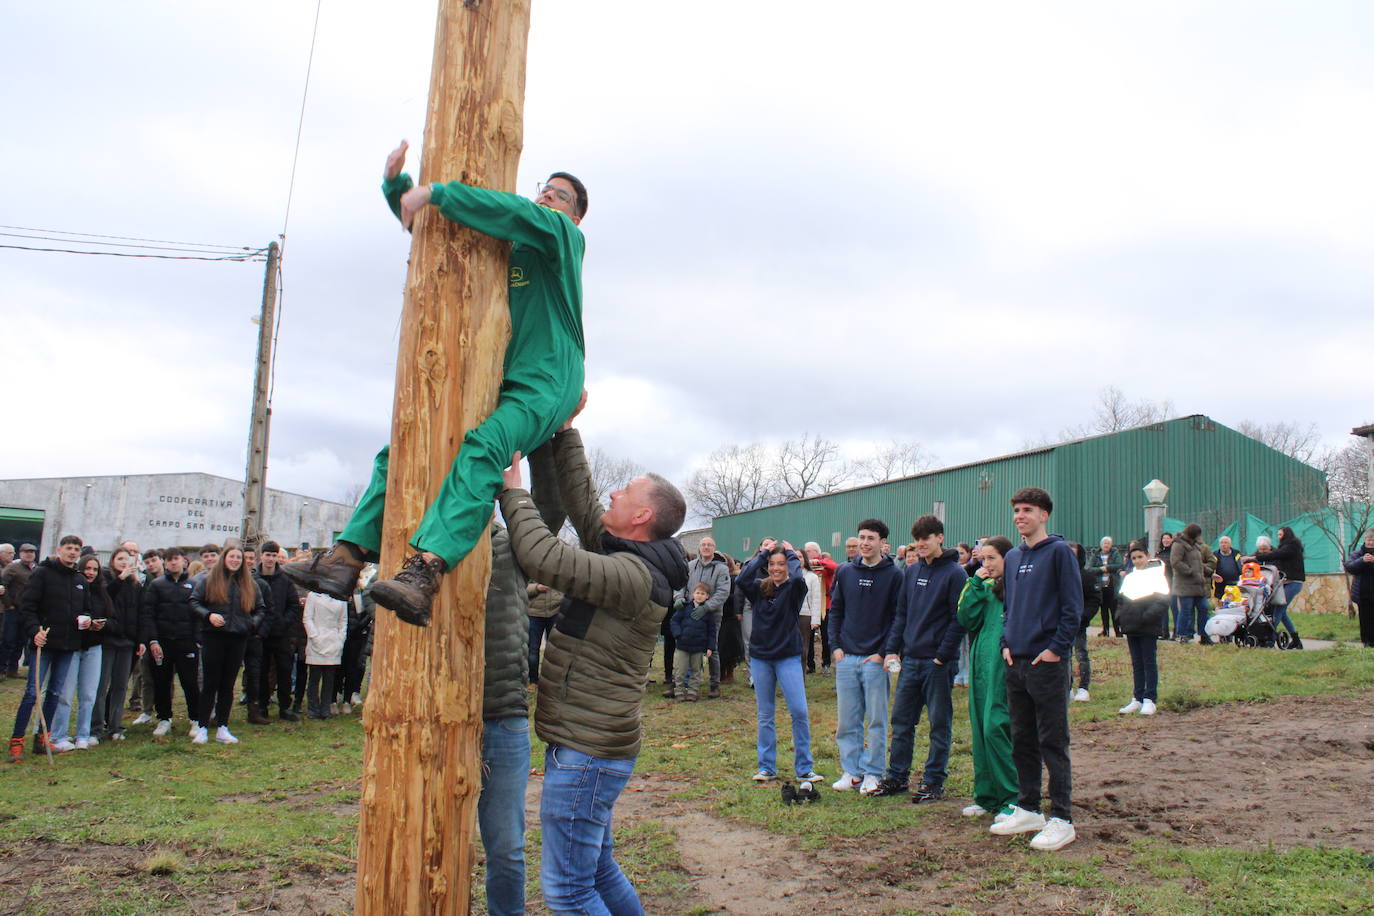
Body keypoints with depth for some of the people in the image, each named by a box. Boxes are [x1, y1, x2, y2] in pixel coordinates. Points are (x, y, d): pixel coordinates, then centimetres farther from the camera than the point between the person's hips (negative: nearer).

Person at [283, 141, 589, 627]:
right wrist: (396, 184, 6)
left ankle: (424, 572, -51)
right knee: (399, 450, -2)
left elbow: (516, 213, -18)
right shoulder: (498, 243, 25)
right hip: (489, 386, 8)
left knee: (483, 444, -36)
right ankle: (345, 559, -5)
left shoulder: (564, 236, 4)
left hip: (543, 386, -8)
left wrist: (435, 193, -19)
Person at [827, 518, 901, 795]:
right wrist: (835, 646, 2)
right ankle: (851, 771, 17)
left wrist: (884, 652, -11)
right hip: (845, 658, 4)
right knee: (846, 720, 7)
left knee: (876, 720, 3)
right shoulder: (845, 572, 9)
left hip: (876, 659, -3)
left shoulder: (894, 575, -2)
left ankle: (872, 773, 12)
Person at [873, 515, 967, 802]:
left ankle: (933, 781, 14)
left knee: (939, 724, 5)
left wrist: (943, 656, -15)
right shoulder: (911, 571, 11)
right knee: (901, 720, 11)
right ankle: (897, 776, 21)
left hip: (938, 662, -6)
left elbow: (958, 619, -11)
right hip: (909, 659, 6)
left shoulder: (954, 573, -7)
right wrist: (891, 649, 4)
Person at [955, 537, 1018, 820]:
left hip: (1004, 665, -7)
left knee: (996, 728, -11)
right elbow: (966, 620, 5)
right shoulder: (985, 587, 16)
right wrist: (976, 584, 0)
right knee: (980, 730, 10)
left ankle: (1014, 799, 0)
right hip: (981, 664, 7)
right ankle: (986, 796, 20)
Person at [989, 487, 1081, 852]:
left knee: (1052, 743, -2)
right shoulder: (1012, 557, 14)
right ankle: (1028, 810, 24)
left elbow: (1072, 605, -10)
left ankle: (1061, 819, 5)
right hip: (1016, 662, 7)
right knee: (1022, 741, 14)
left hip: (1047, 662, -7)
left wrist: (1057, 647, -14)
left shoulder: (1058, 551, -6)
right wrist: (1007, 643, 9)